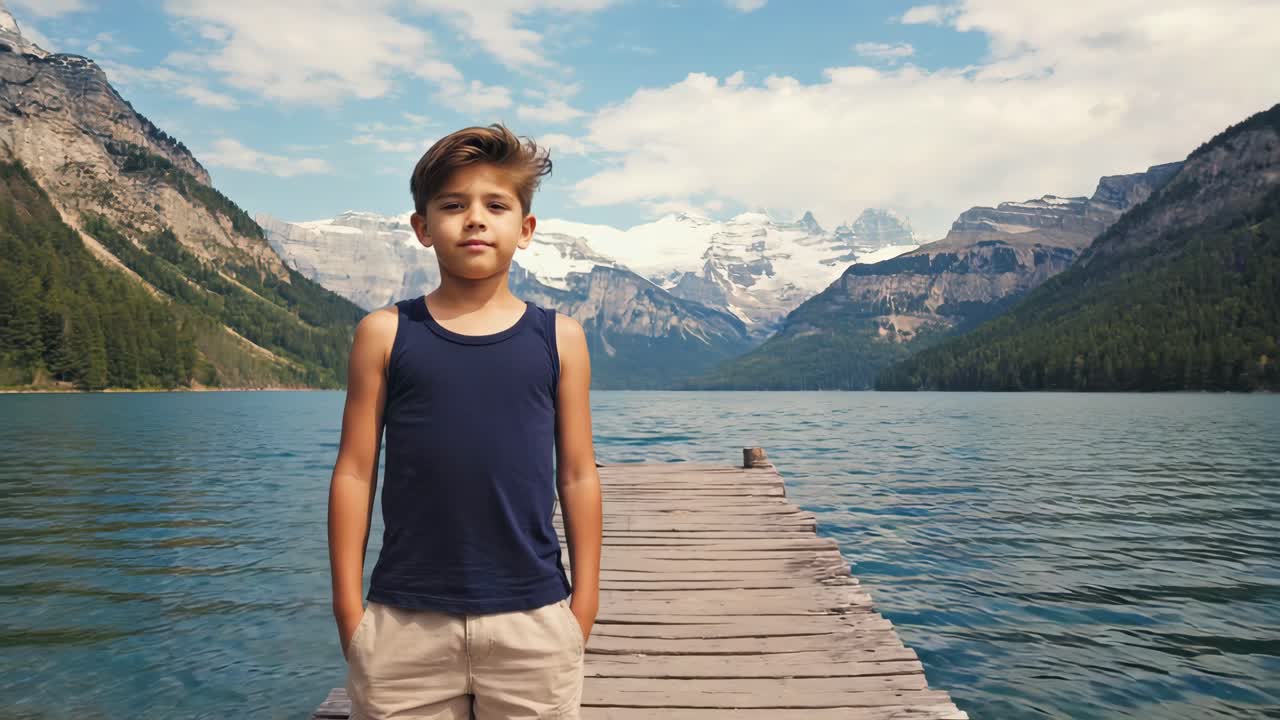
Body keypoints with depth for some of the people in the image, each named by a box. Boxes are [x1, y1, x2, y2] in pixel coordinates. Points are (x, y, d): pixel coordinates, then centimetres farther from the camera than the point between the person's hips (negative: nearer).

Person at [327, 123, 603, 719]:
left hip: (532, 619, 1)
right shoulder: (385, 334, 1)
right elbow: (354, 473, 2)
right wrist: (348, 606, 1)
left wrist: (584, 603, 4)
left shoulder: (558, 338, 1)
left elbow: (578, 476, 4)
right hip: (406, 622, 0)